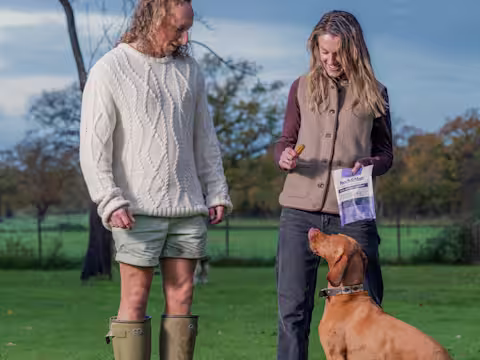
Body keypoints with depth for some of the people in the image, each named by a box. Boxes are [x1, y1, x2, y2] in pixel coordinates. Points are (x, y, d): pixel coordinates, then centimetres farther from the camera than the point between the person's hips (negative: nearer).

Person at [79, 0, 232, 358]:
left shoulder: (189, 69, 11)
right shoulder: (110, 70, -5)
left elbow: (205, 137, 17)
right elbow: (94, 146, -8)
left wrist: (217, 192, 10)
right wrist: (110, 202, -17)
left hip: (188, 207, 5)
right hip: (138, 209, -5)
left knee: (182, 297, 4)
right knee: (135, 299, -3)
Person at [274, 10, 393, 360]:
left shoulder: (373, 93, 7)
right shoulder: (303, 87, 10)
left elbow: (386, 153, 11)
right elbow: (285, 141, 15)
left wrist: (370, 164, -12)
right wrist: (284, 157, -8)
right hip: (300, 212, 1)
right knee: (293, 307, 0)